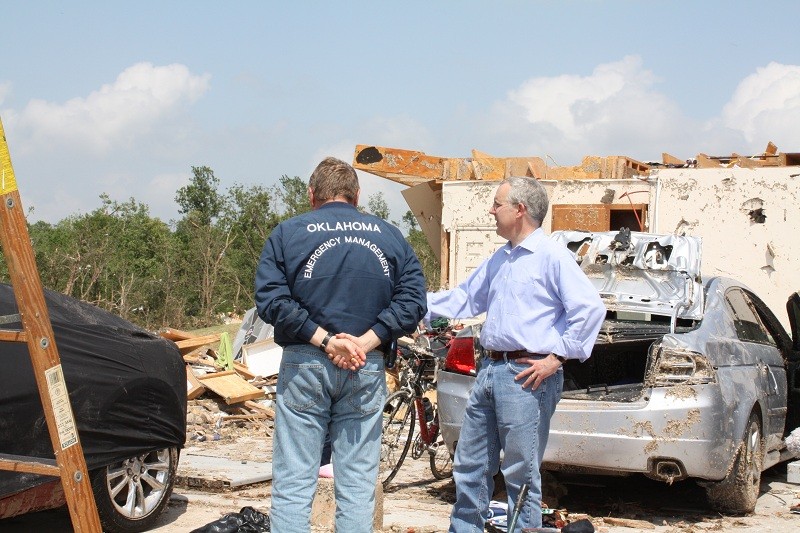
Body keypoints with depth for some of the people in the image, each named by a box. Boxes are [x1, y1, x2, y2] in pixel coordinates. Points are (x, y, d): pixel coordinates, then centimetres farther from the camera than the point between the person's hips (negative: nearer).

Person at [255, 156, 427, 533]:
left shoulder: (287, 233, 2)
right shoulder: (390, 236, 9)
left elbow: (271, 300, -10)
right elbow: (412, 301, -2)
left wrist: (325, 339, -11)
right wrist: (365, 341, -9)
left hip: (304, 365, -2)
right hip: (368, 368, 2)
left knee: (292, 485, 2)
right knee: (358, 486, 7)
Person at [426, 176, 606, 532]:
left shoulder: (552, 256, -8)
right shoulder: (499, 260, 19)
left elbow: (591, 309, -15)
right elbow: (464, 299, 28)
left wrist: (557, 357, -15)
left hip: (525, 376, -9)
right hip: (490, 369, 9)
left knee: (521, 474, -1)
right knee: (470, 466, 12)